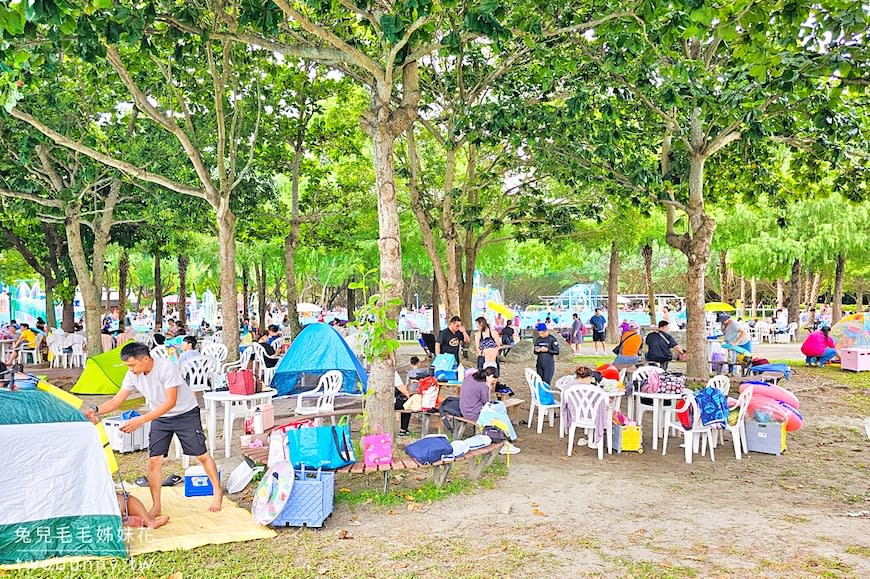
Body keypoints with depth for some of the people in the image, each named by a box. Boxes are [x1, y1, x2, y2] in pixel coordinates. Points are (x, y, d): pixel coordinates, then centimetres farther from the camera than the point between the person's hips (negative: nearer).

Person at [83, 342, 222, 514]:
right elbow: (116, 401, -6)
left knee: (202, 455, 0)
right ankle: (156, 507, 8)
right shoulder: (133, 375, -12)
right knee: (154, 460, -4)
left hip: (186, 414, -5)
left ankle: (218, 493, 20)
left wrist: (141, 420, -37)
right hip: (160, 417, 5)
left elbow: (170, 403, -32)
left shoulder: (166, 367, -31)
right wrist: (95, 410, -26)